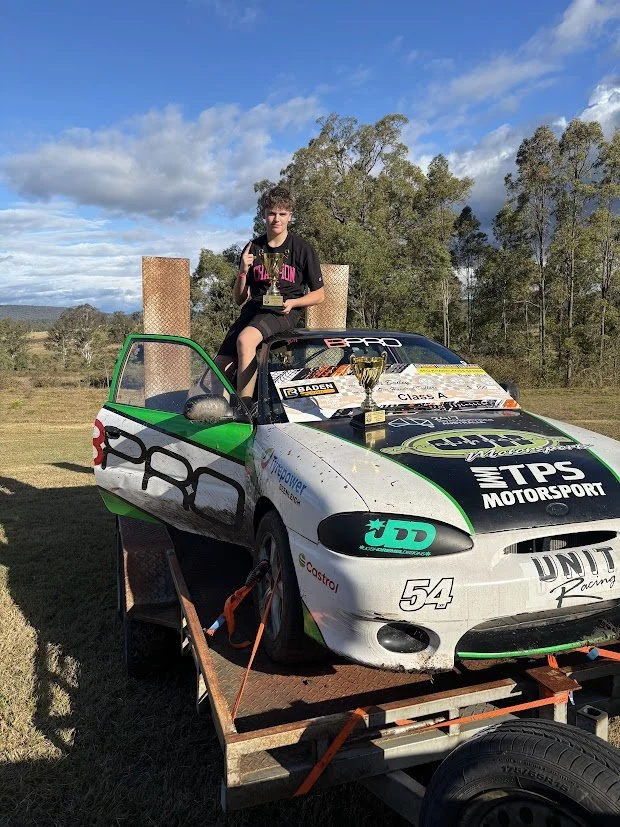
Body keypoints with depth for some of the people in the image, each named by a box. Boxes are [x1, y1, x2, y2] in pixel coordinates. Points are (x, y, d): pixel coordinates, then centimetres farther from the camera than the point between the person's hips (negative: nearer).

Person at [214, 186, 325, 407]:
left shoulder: (302, 249, 5)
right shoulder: (253, 248, 15)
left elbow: (319, 295, 9)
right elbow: (239, 299, 16)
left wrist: (292, 302, -10)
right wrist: (243, 272, -3)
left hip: (284, 312, -4)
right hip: (254, 308, 5)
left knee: (245, 339, -36)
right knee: (220, 367, -18)